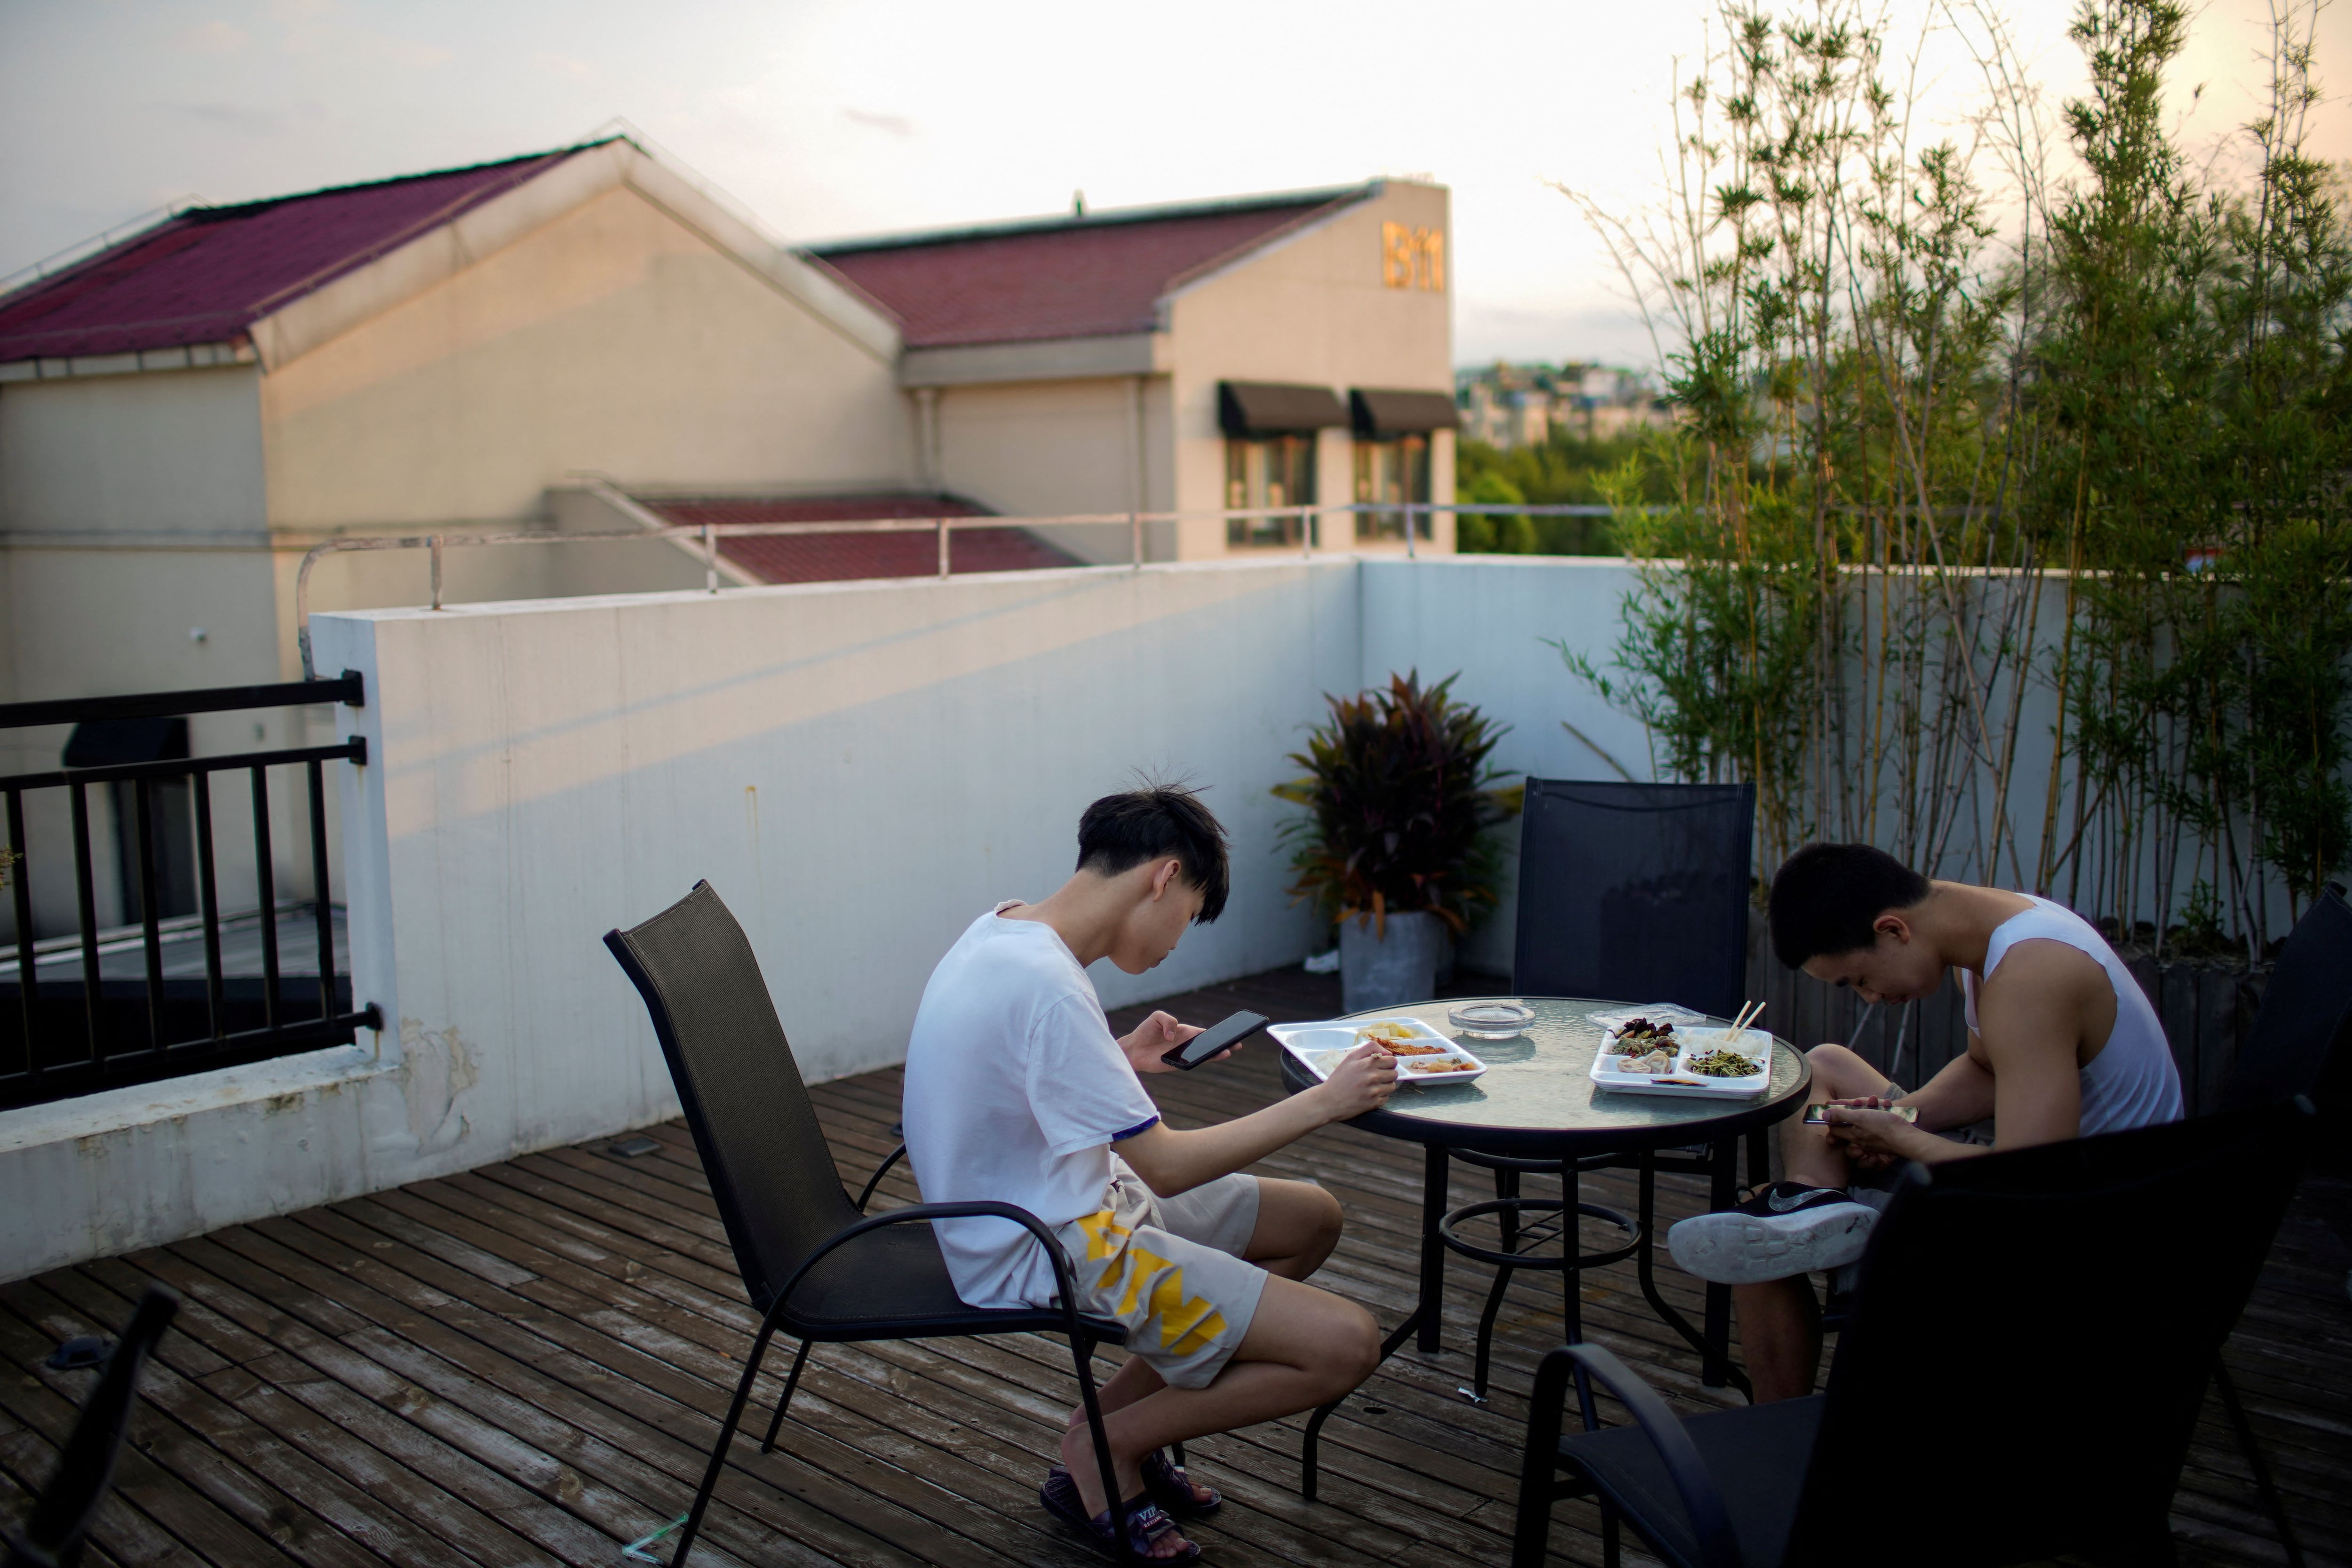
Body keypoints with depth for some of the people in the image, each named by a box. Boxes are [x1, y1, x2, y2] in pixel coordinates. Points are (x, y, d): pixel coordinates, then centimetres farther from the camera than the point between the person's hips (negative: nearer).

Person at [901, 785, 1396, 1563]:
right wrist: (1325, 1101, -15)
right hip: (1048, 1256, -10)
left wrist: (1122, 1058, 9)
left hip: (1067, 1204, 11)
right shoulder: (1047, 985, -26)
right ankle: (1100, 1451, 3)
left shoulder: (1004, 931, 3)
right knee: (1345, 1346, -15)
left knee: (1313, 1217, 16)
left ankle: (1123, 1413, 16)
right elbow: (1166, 1167, -22)